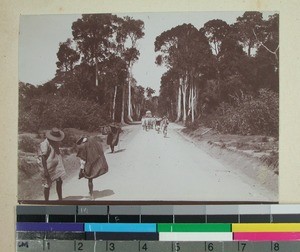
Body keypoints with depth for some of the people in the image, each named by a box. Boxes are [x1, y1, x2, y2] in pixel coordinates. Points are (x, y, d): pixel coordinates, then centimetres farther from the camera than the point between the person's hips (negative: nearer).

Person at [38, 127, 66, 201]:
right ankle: (46, 201, 17)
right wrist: (45, 171, -24)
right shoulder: (45, 144, -22)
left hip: (57, 166, 8)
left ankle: (60, 199, 25)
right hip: (48, 167, -8)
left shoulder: (56, 142, 5)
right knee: (47, 185, 3)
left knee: (59, 182, 12)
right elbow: (43, 158, -23)